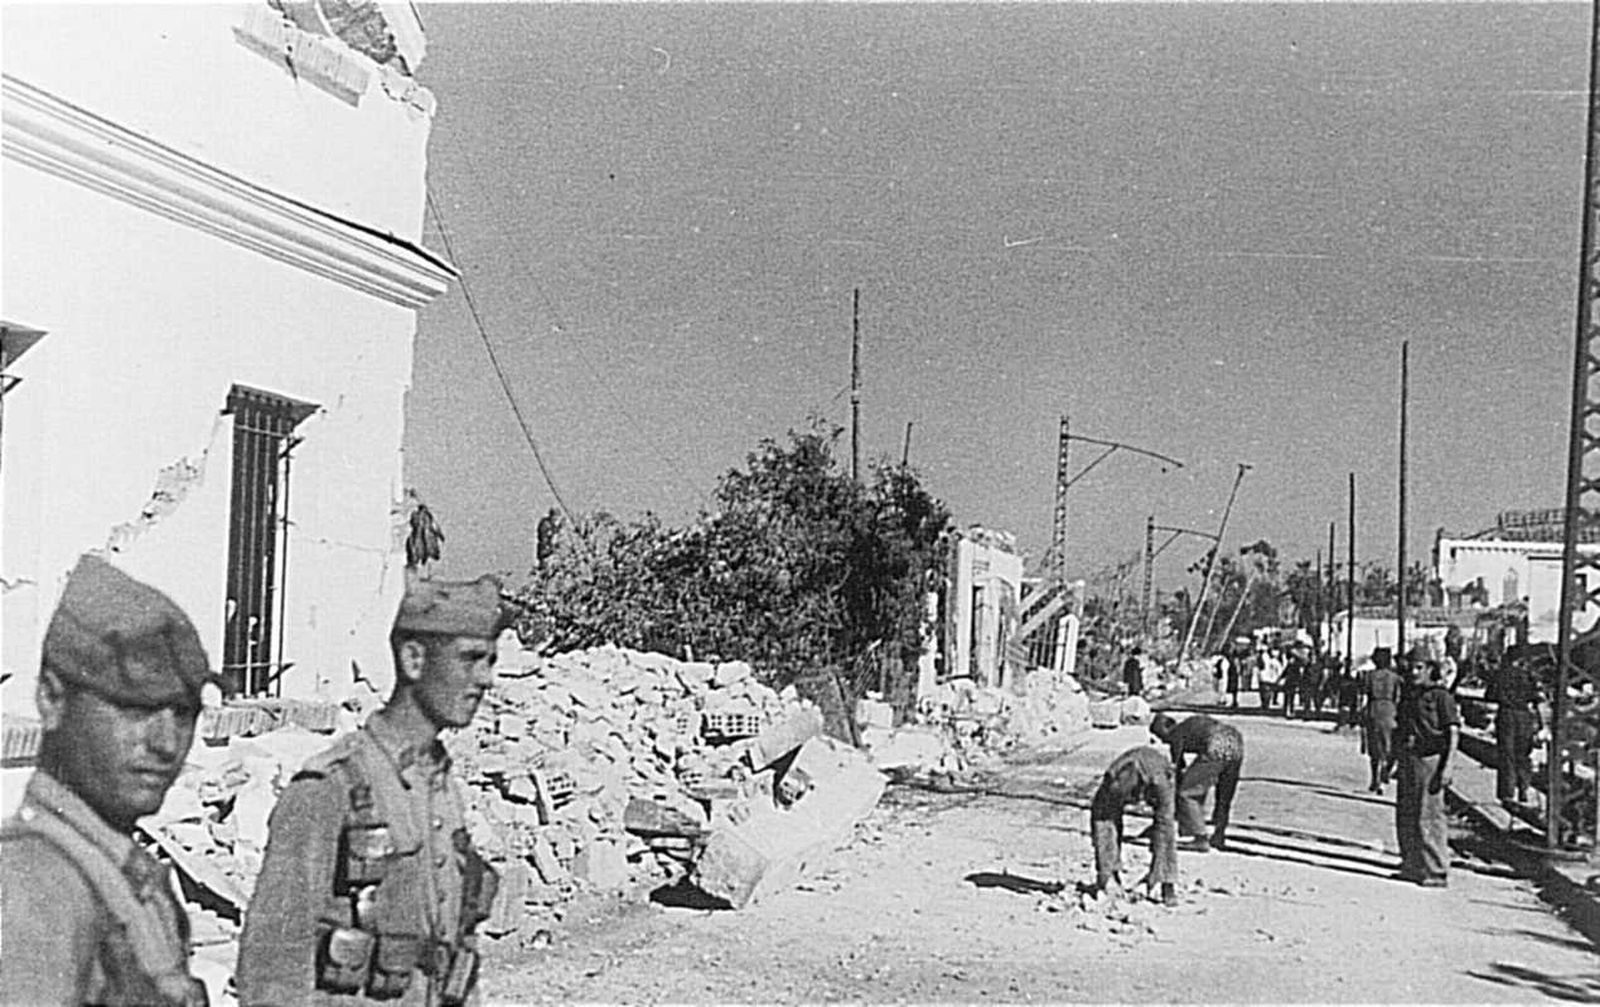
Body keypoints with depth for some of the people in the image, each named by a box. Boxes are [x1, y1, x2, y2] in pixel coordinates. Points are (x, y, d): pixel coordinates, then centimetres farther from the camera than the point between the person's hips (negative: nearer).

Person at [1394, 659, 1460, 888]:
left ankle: (1437, 872, -1)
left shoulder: (1441, 696, -7)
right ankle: (1412, 867, 23)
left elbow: (1453, 732, -11)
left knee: (1430, 816, -7)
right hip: (1408, 758, 8)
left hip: (1430, 759, -8)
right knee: (1405, 816, 12)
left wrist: (1447, 766, -17)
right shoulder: (1411, 694, 16)